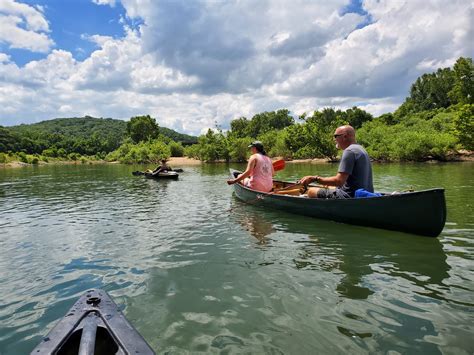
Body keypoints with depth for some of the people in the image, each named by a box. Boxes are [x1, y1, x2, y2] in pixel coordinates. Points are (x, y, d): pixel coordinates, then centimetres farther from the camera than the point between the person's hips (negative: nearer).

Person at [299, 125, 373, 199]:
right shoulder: (361, 149, 17)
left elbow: (339, 181, -24)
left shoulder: (349, 151, -15)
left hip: (351, 197, -11)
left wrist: (314, 179, -21)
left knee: (311, 191, -6)